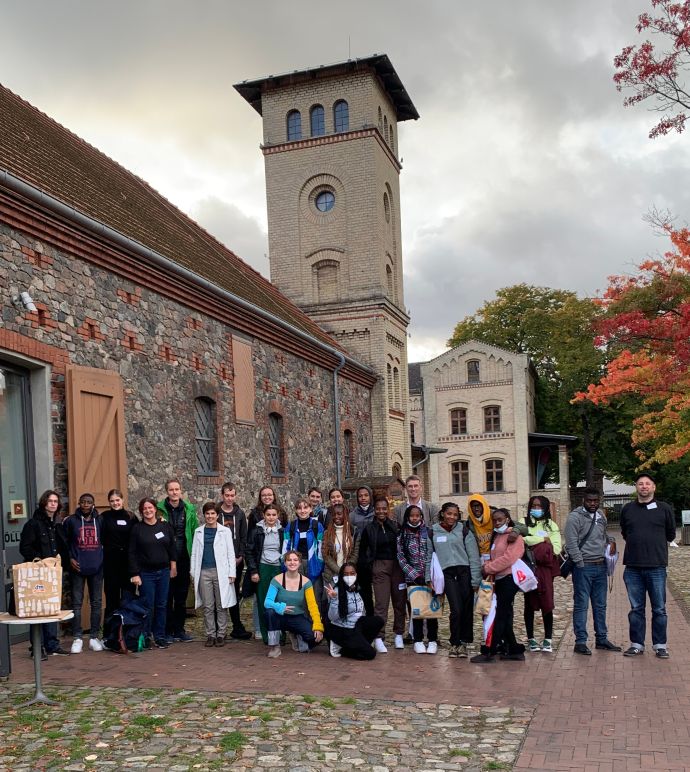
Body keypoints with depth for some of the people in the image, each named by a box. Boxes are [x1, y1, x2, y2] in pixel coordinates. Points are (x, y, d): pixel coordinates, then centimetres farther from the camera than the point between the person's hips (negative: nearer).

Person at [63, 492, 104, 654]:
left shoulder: (100, 521, 7)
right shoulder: (71, 521, 1)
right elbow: (64, 542, 5)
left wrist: (104, 558, 5)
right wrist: (70, 559, -6)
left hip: (97, 568, 2)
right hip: (78, 568, -2)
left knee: (96, 603, 5)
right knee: (77, 603, 0)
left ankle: (94, 637, 14)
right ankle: (77, 638, 6)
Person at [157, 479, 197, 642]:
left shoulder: (189, 509, 5)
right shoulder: (160, 509, -3)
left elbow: (195, 532, 6)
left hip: (184, 559, 3)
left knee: (182, 596, 10)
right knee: (167, 596, 3)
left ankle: (179, 630, 21)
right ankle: (167, 631, 13)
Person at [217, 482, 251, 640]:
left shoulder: (240, 513, 7)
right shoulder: (216, 513, -2)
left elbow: (243, 537, 8)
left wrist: (240, 556, -2)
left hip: (236, 560, 3)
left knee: (234, 594, 7)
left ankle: (237, 628, 10)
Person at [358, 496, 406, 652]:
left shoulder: (395, 526, 5)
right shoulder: (369, 529, 2)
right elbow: (363, 551, 9)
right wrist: (370, 566, 2)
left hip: (397, 566, 2)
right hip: (380, 567, -2)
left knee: (399, 600, 7)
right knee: (381, 603, -7)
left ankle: (399, 635, 21)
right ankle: (378, 637, -4)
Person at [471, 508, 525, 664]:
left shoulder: (514, 536, -7)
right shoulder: (496, 536, 18)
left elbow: (508, 558, -17)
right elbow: (492, 557, 16)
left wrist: (488, 568, -14)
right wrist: (486, 566, -6)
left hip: (509, 578, -9)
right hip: (499, 579, 9)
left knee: (500, 616, -7)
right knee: (505, 616, 10)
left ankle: (489, 652, -7)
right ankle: (514, 650, 18)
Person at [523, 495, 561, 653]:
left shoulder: (551, 525, 13)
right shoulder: (524, 522, 7)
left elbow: (557, 548, 1)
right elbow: (522, 539, -13)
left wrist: (533, 542, -8)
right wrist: (544, 540, -6)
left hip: (545, 568, 1)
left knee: (547, 604, -1)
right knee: (529, 604, 5)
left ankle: (548, 639, 7)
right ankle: (531, 639, 12)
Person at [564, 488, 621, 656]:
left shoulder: (601, 516, 12)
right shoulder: (575, 517, -11)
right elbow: (571, 544, -14)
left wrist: (610, 540, 5)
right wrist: (581, 565, -15)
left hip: (601, 566, 7)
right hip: (583, 567, -7)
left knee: (600, 605, 13)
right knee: (581, 605, -2)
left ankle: (601, 639, 22)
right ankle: (580, 642, 3)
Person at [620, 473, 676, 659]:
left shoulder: (664, 508, 0)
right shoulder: (627, 509, 7)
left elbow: (670, 535, 10)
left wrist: (655, 545, 11)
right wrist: (637, 546, 10)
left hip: (656, 567, -2)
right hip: (633, 567, 2)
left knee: (659, 609, 4)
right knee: (636, 609, 9)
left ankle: (660, 645, 15)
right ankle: (637, 644, 18)